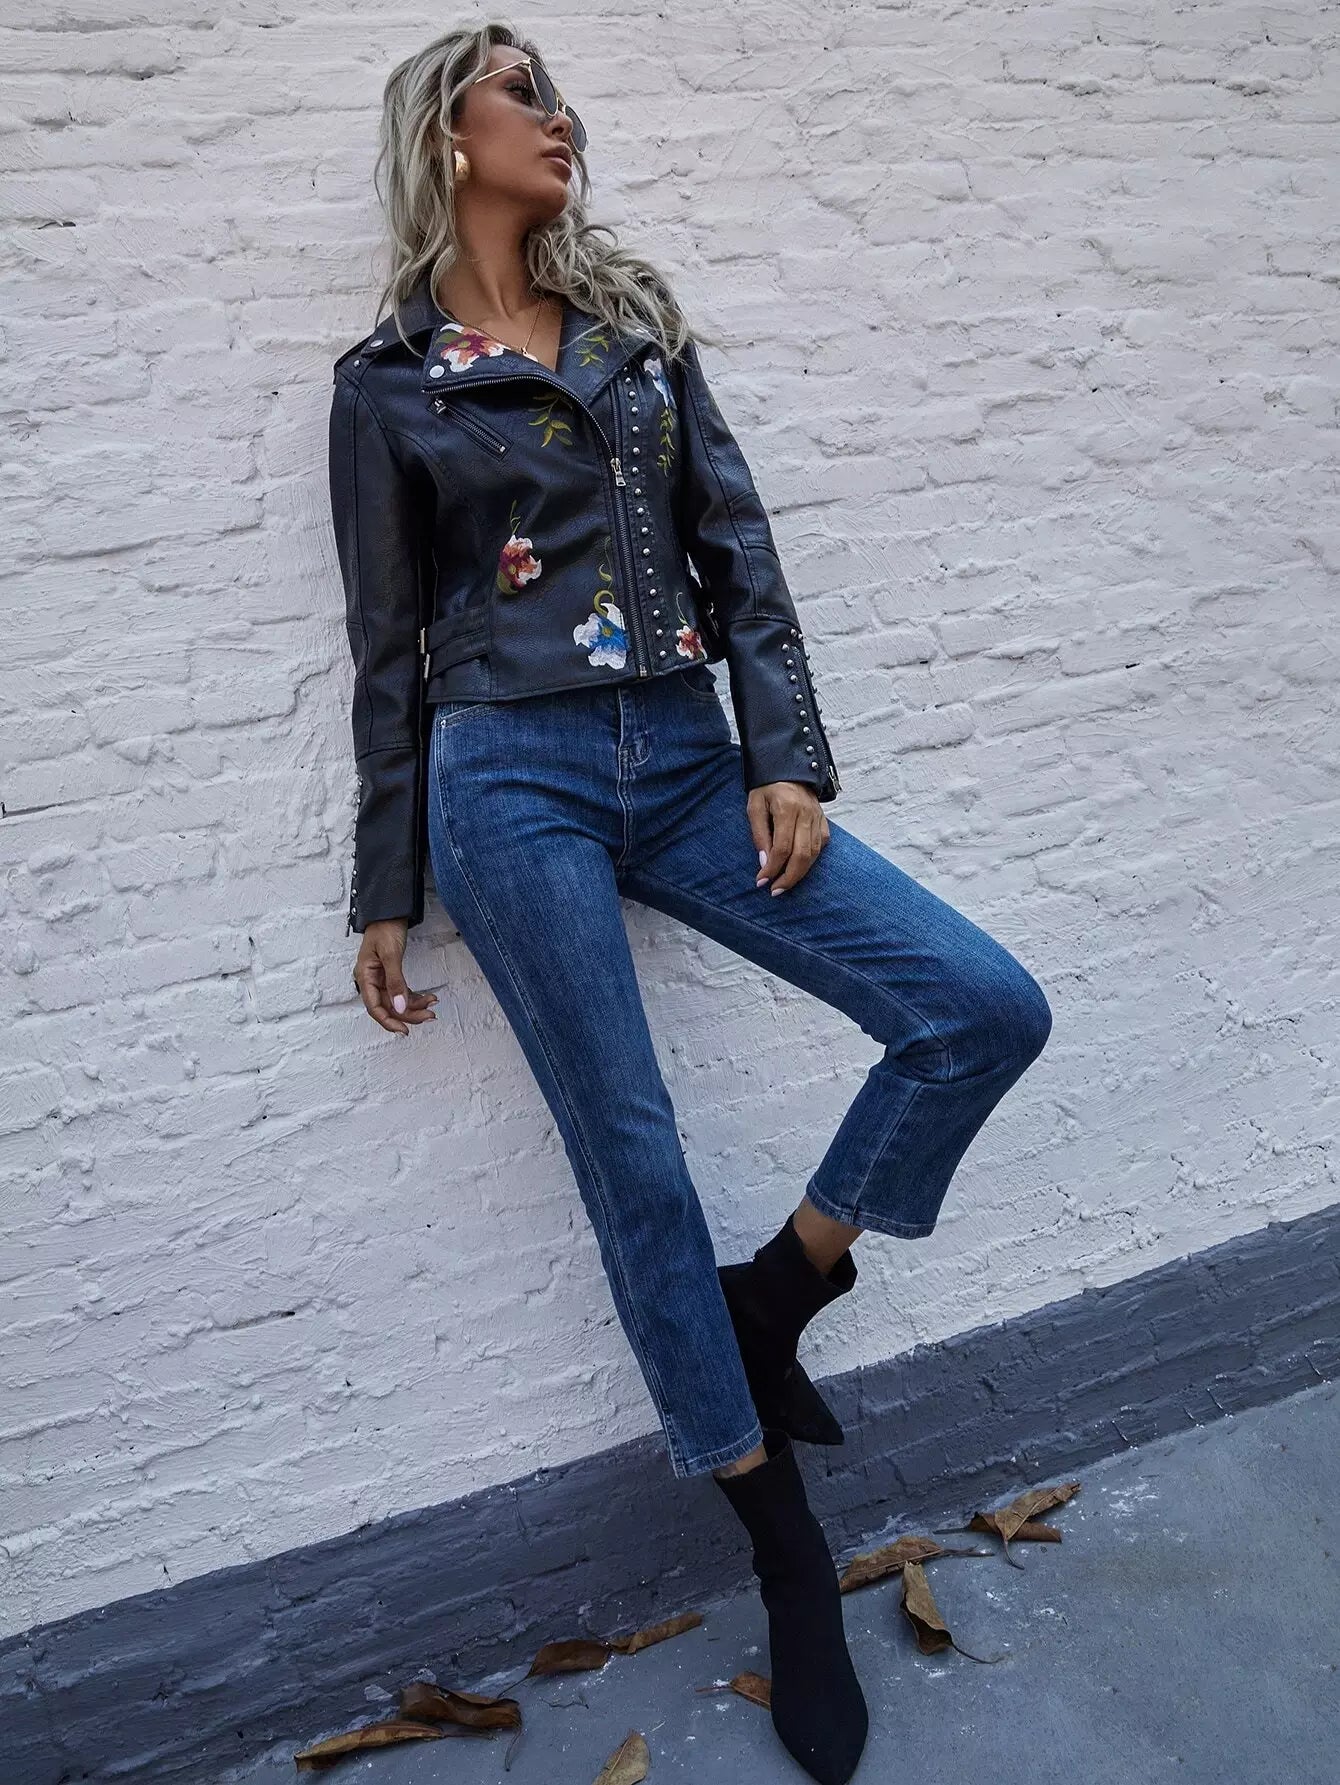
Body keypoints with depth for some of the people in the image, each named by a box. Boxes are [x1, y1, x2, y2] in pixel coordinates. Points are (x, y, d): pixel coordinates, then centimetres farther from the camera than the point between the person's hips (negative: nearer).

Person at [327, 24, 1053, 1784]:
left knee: (989, 1008, -11)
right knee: (636, 1163, -1)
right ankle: (790, 1550, 17)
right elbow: (389, 647, 7)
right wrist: (386, 896, 6)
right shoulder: (388, 381, 7)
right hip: (514, 781, -3)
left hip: (689, 763, 4)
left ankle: (773, 1297, 9)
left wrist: (788, 759, -4)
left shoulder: (637, 322, 16)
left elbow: (740, 549, 9)